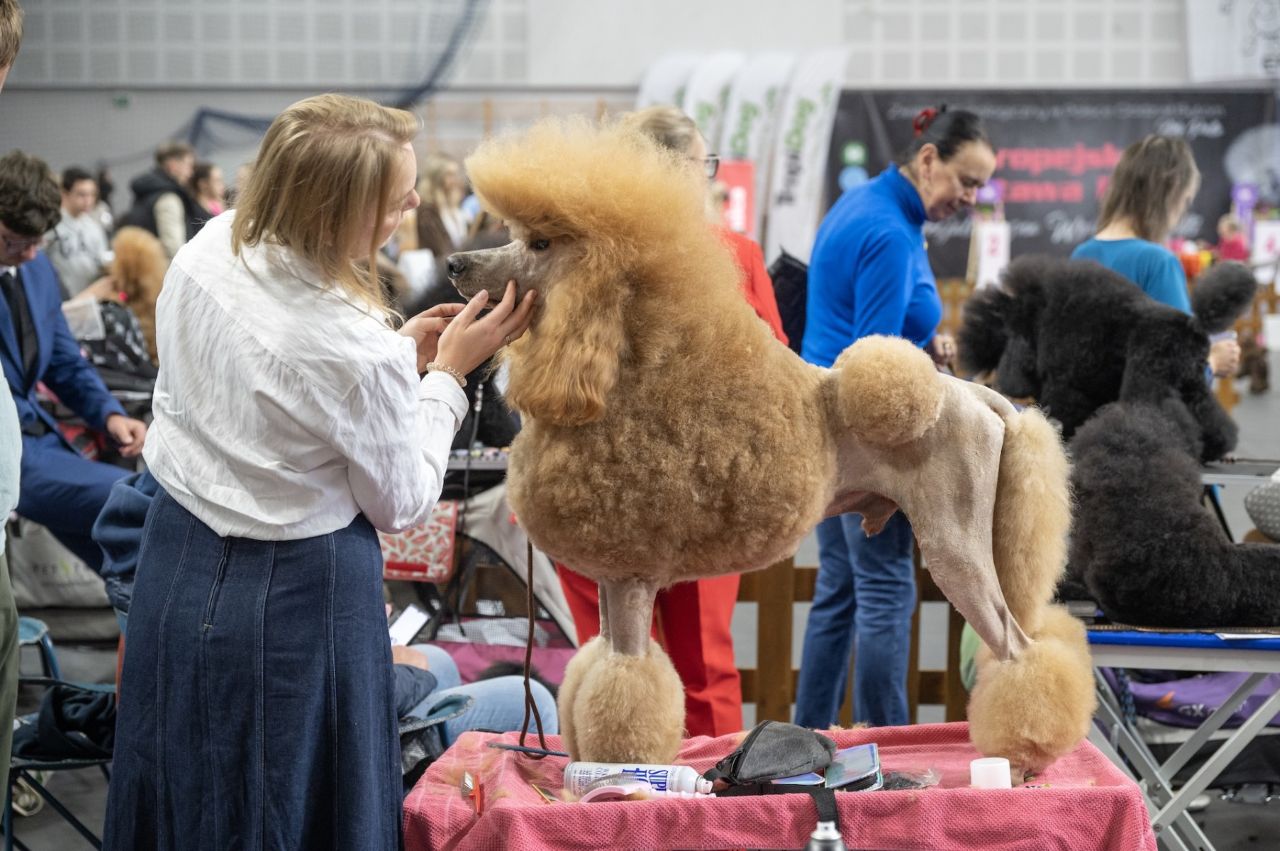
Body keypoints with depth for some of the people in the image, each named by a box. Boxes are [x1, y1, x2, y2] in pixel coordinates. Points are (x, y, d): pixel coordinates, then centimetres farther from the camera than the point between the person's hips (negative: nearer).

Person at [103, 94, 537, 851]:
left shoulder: (208, 253, -9)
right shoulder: (362, 353, -29)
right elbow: (403, 503, -13)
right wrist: (446, 372, -5)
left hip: (179, 563, 7)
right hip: (291, 594, -7)